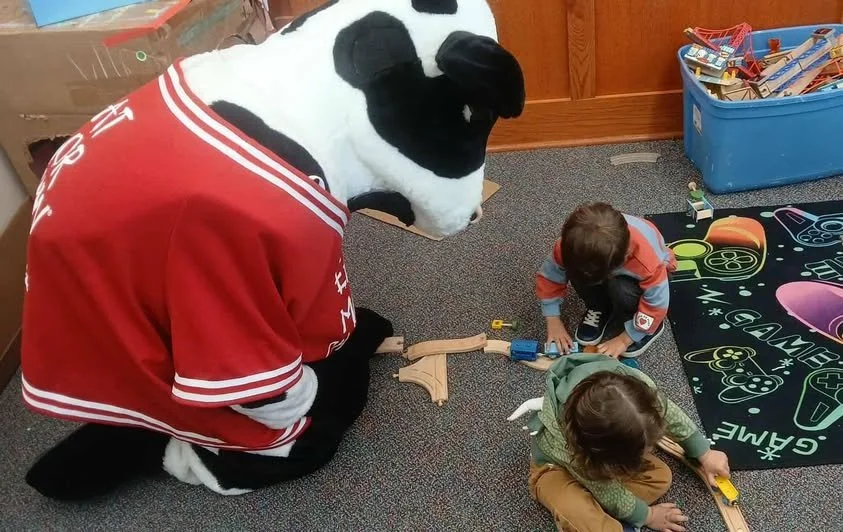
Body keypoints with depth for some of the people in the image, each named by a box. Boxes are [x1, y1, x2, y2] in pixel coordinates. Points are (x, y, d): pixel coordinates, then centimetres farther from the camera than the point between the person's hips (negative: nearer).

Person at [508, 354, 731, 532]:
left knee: (660, 476, -13)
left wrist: (704, 453, 1)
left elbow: (670, 414, -10)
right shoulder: (562, 443, -46)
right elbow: (608, 491, -25)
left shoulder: (636, 383, -36)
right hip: (556, 467, -7)